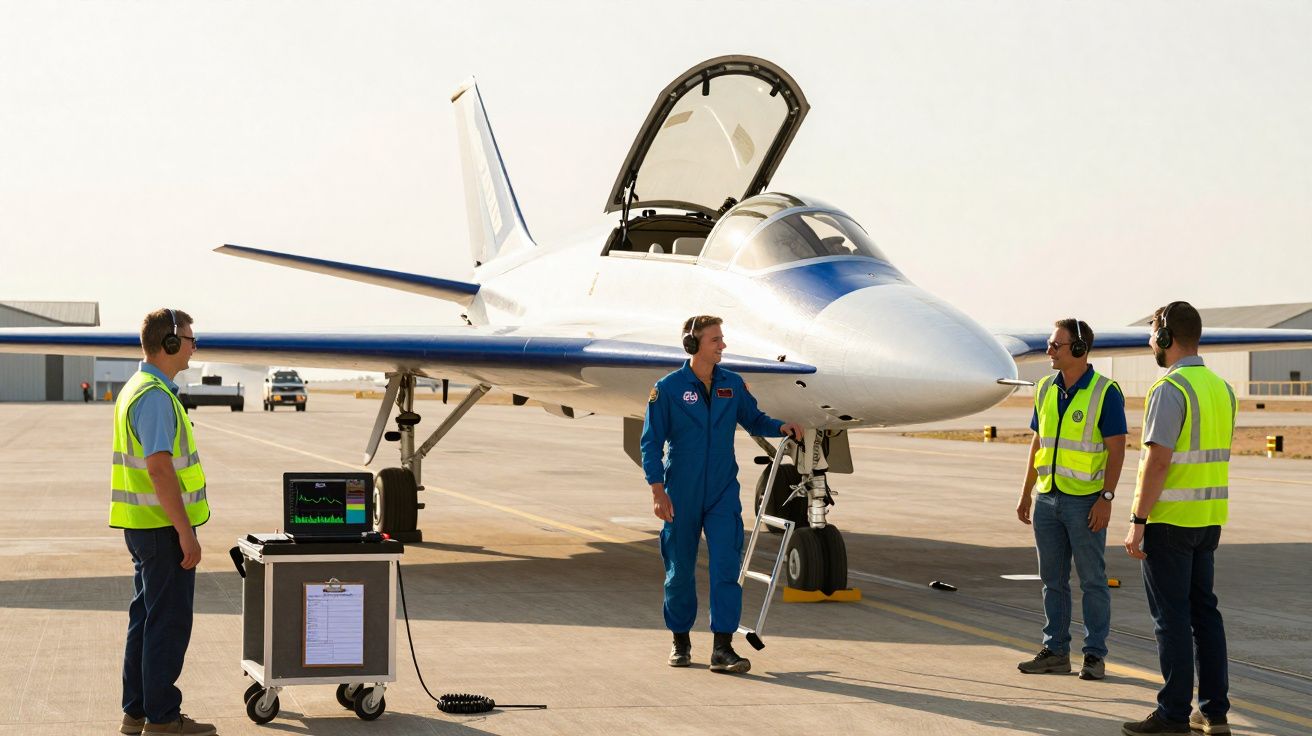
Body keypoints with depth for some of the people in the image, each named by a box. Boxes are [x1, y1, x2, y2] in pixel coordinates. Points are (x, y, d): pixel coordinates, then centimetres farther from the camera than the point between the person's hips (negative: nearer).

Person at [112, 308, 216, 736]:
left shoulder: (137, 390, 14)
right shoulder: (156, 397, -18)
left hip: (143, 525, 10)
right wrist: (186, 533, -22)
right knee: (169, 623, -3)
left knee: (146, 618, 15)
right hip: (164, 528, -10)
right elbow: (159, 468, -24)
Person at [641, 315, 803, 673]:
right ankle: (681, 642, 25)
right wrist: (658, 492, -11)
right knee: (679, 570, 8)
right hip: (681, 495, -2)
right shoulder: (668, 388, -5)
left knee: (726, 568, -9)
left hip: (723, 494, 2)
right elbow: (651, 443, -4)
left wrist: (781, 427, -3)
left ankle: (722, 648, -10)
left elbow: (754, 419, 18)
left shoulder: (733, 384, 4)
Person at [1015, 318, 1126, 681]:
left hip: (1085, 501, -6)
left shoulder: (1105, 392, -9)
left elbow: (1116, 448, -10)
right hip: (1047, 500, 6)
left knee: (1092, 580, 1)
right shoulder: (1045, 389, 9)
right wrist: (1025, 494, 14)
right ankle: (1055, 651, 16)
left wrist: (1106, 498, -17)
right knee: (1053, 579, 9)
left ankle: (1095, 655, 6)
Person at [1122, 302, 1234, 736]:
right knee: (1203, 610, 12)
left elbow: (1157, 461, -21)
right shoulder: (1221, 389, 11)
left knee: (1171, 615, -3)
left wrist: (1137, 522, -17)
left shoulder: (1169, 390, -16)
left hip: (1169, 520, -8)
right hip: (1209, 519, 8)